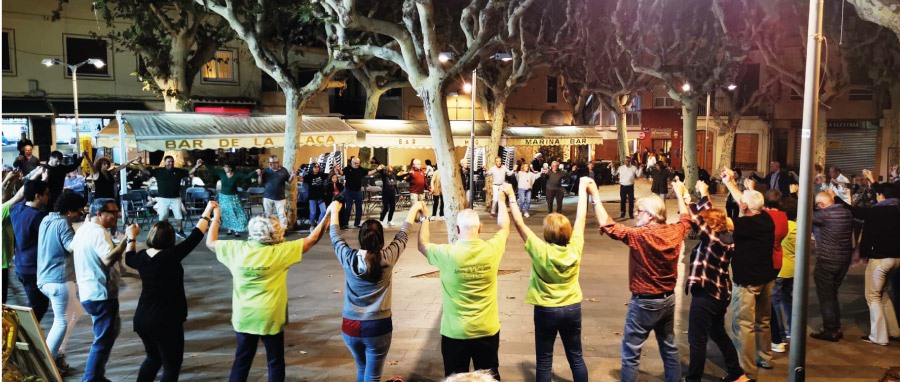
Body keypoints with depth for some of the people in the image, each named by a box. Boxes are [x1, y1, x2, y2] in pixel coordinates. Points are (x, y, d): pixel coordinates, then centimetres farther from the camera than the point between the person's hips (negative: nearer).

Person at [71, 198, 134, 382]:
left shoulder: (83, 229, 14)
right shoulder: (98, 231, -19)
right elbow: (108, 259, -33)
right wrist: (128, 239, -32)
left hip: (89, 291, 11)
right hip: (101, 294, -11)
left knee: (110, 332, 22)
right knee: (103, 341, -1)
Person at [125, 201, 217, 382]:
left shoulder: (142, 256, -2)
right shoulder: (170, 256, -21)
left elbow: (129, 259, 22)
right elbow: (194, 238, -18)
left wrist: (131, 239, 35)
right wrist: (207, 213, -9)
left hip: (142, 319, 7)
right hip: (166, 322, -7)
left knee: (153, 358, 27)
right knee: (171, 366, 7)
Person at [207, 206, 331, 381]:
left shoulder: (237, 249, -8)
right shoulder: (280, 252, -16)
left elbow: (210, 243, 9)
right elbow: (312, 239, -10)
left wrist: (215, 217, 20)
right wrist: (328, 216, -3)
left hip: (244, 317, 4)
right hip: (270, 318, -3)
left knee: (242, 360, 19)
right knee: (275, 362, 13)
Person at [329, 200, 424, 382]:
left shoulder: (348, 258, -8)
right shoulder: (387, 258, -13)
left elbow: (335, 238, 11)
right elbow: (403, 235, 1)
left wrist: (334, 211, 27)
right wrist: (415, 208, 16)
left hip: (350, 326, 3)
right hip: (377, 327, -3)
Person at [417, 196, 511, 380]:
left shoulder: (447, 254, -18)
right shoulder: (492, 249, -12)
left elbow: (422, 245, 4)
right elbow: (504, 227, 10)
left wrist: (424, 219, 19)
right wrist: (501, 199, 25)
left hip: (455, 332, -2)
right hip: (487, 330, 2)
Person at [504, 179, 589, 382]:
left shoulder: (540, 251, -21)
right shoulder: (575, 248, -12)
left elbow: (519, 223, -17)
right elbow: (581, 217, -1)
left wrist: (511, 196, -8)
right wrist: (583, 187, 10)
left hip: (546, 310, -3)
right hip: (572, 308, 3)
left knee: (544, 362, 9)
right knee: (576, 358, 17)